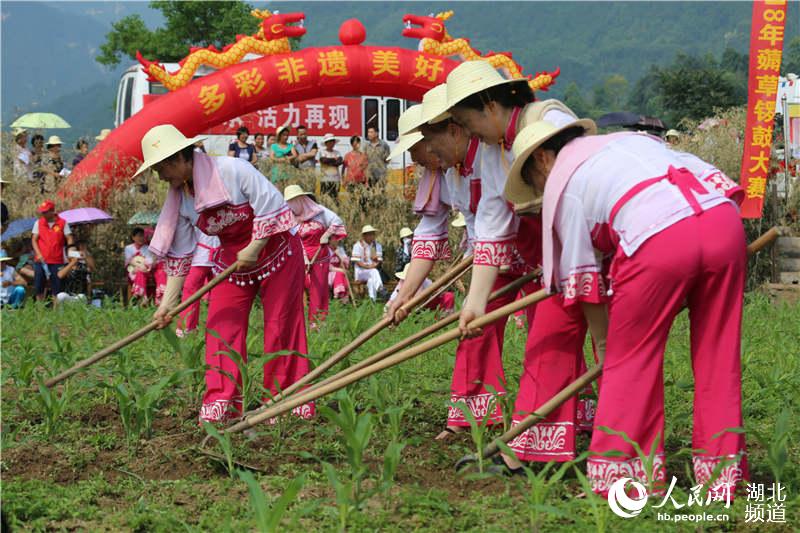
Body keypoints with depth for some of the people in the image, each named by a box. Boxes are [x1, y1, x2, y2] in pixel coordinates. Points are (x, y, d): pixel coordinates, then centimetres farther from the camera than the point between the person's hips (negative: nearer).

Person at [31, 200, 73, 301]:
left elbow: (69, 239, 1)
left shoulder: (63, 223, 0)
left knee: (56, 288, 0)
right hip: (41, 261, 2)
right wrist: (38, 254, -7)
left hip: (57, 261, -2)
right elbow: (34, 239, 6)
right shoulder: (38, 223, 6)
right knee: (39, 287, 2)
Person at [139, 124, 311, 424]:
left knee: (281, 326, -4)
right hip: (232, 258, 6)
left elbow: (271, 206, -22)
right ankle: (221, 404, -1)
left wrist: (254, 248, -22)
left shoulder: (232, 170, -23)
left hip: (276, 247, -6)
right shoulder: (178, 199, -4)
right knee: (221, 326, -4)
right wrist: (168, 303, -5)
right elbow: (179, 255, -1)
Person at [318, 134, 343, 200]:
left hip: (336, 179, 4)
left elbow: (340, 162, -1)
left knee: (335, 198, 1)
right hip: (325, 179, -4)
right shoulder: (322, 152, 4)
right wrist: (334, 159, -2)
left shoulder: (336, 152, 14)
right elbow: (324, 160, -14)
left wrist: (329, 161, -10)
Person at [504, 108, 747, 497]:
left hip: (658, 238, -5)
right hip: (724, 217, 5)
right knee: (718, 358, 15)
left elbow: (581, 278, 17)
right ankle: (723, 476, 21)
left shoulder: (561, 184, 20)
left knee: (631, 359, 11)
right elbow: (705, 172, 28)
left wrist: (603, 340, 27)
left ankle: (621, 473, 15)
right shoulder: (634, 139, 35)